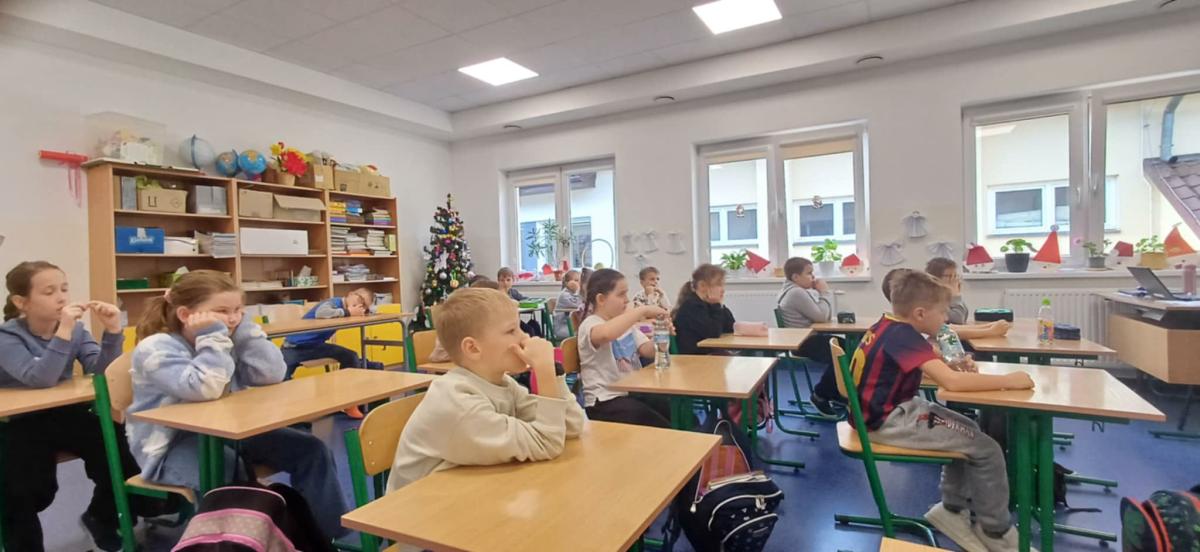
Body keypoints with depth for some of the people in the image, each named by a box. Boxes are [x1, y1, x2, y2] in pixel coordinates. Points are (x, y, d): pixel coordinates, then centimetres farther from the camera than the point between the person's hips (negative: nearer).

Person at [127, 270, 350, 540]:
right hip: (172, 444, -6)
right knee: (234, 474, -39)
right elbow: (205, 389, -32)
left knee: (310, 449, -9)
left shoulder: (227, 340, 5)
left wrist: (243, 329, -9)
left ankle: (329, 533, -2)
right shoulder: (156, 348, -14)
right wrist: (212, 337, -24)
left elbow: (272, 374, -7)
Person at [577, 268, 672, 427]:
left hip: (633, 393, 8)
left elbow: (648, 351, 8)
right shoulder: (590, 325, -13)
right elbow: (606, 334, -37)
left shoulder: (626, 324, 13)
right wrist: (643, 310, -31)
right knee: (662, 429, -21)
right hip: (606, 401, -7)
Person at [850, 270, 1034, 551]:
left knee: (967, 431, 21)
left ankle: (952, 508, 28)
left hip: (888, 410, 10)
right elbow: (952, 382, -31)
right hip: (888, 421, -10)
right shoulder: (903, 335, -22)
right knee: (986, 449, -5)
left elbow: (930, 370, 21)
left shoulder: (887, 327, 7)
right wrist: (1009, 380, -18)